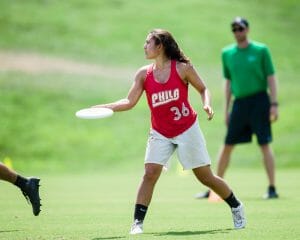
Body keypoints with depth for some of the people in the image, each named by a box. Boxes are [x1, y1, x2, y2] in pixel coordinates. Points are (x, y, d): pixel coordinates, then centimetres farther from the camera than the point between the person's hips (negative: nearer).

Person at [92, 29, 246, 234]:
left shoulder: (182, 68, -10)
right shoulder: (144, 74, -2)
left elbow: (203, 89, 2)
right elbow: (130, 102, -4)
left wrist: (207, 104, -17)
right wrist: (103, 107, -15)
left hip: (187, 129, -2)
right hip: (160, 134, 3)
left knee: (206, 177, 5)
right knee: (150, 174, -15)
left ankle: (236, 207, 27)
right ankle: (138, 222, -11)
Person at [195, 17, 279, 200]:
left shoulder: (261, 50, -1)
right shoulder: (227, 53, 10)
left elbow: (271, 78, -2)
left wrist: (274, 104, -10)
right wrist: (226, 110, 13)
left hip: (259, 100, -4)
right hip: (239, 102, 4)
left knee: (265, 145, -6)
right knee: (227, 146, 5)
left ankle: (272, 189, -1)